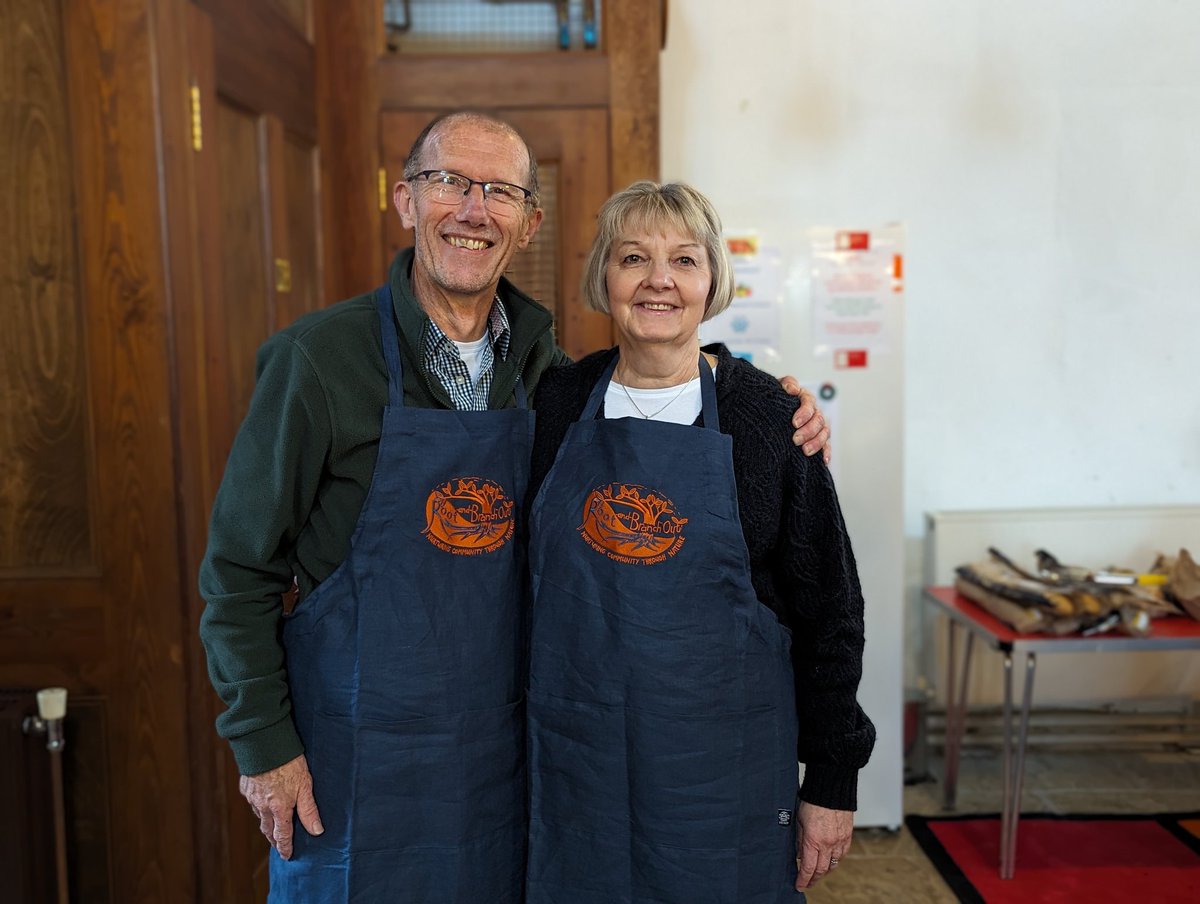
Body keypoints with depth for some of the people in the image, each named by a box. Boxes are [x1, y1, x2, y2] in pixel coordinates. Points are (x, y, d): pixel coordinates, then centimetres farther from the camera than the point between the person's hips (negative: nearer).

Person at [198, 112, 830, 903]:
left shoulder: (543, 361, -1)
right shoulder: (320, 356, -13)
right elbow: (240, 570, -8)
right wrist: (263, 744, -8)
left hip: (509, 745, 4)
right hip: (361, 757, -3)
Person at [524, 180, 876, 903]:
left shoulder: (767, 416, -7)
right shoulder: (558, 403, -1)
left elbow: (829, 612, -3)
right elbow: (523, 570, 9)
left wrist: (832, 783, -2)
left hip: (724, 765, -2)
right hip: (574, 759, 2)